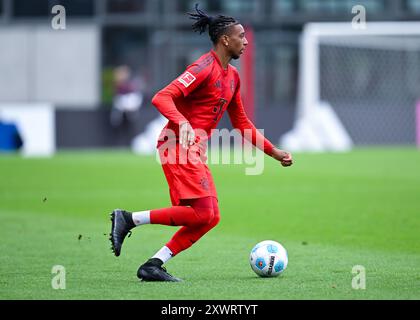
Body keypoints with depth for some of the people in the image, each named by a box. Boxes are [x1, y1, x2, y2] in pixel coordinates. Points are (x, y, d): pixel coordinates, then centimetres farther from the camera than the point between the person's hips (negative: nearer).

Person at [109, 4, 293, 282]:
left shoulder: (232, 76, 18)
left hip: (196, 151, 10)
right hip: (179, 144, -10)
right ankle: (127, 219, -13)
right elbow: (162, 98, -20)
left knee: (210, 218, 1)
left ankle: (153, 266, -2)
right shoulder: (204, 68, -12)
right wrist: (182, 123, -38)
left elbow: (241, 123, 26)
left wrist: (273, 152, 24)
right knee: (201, 213, -18)